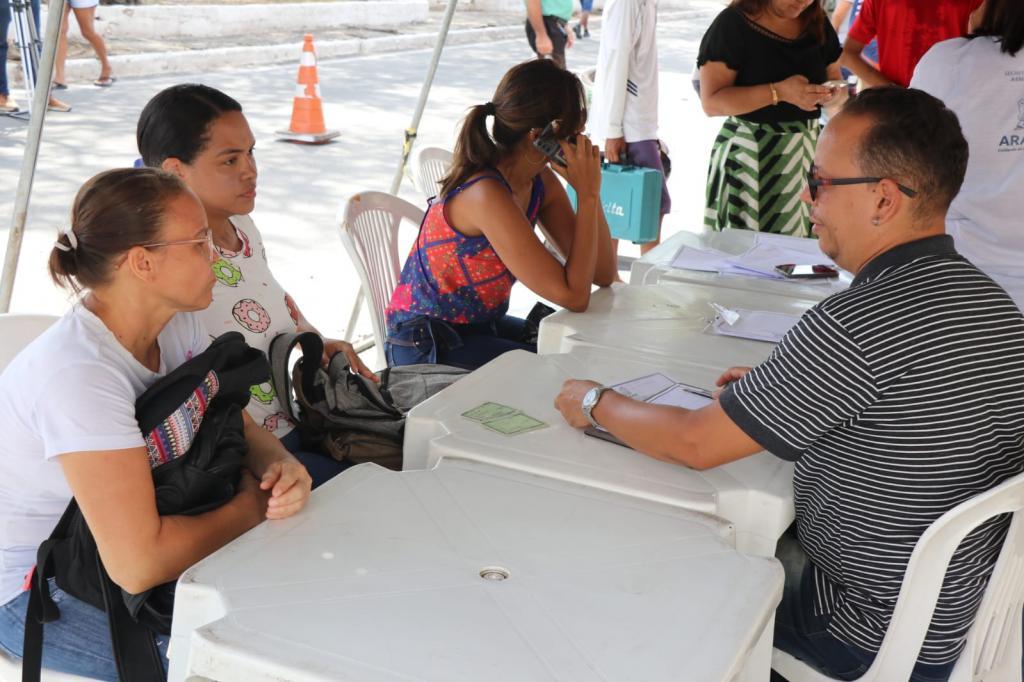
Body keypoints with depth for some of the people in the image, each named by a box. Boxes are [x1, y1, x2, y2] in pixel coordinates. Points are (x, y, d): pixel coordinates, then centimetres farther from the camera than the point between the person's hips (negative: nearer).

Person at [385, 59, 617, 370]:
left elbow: (603, 275, -4)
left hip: (485, 325, 8)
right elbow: (573, 296, -27)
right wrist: (587, 194, -24)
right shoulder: (486, 195, -28)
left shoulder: (541, 182, -3)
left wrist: (590, 190, -14)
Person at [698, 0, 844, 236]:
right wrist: (779, 92, -25)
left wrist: (832, 94, -8)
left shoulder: (818, 23, 7)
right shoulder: (732, 23, -10)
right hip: (751, 154, -5)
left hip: (807, 148, 5)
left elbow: (835, 80, 17)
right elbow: (711, 102, -16)